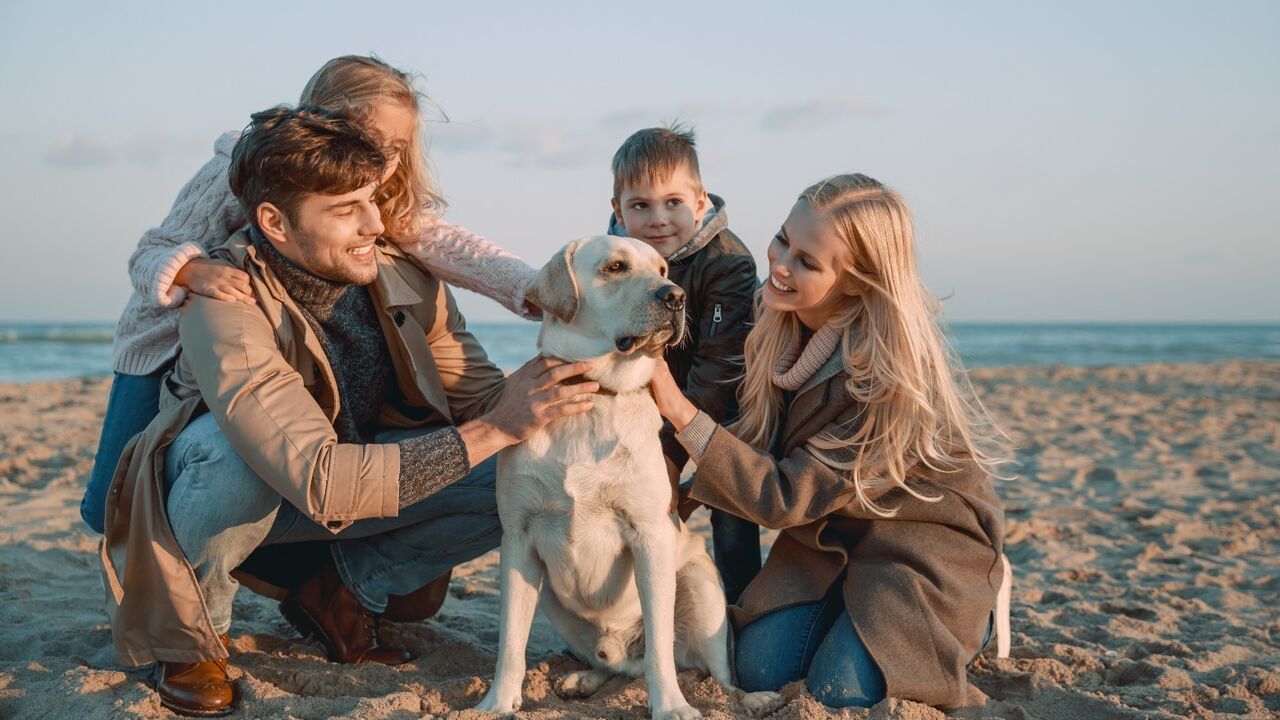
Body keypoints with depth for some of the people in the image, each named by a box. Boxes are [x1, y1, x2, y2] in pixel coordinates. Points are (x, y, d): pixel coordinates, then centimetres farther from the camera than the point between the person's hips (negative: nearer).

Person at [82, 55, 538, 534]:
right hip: (167, 347, -2)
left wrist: (538, 291, -51)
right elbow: (150, 255, -25)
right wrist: (195, 271, -50)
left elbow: (453, 247, -33)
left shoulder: (390, 208, -16)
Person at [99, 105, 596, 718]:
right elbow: (322, 483, -41)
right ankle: (191, 637, -11)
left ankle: (342, 594, 1)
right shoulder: (225, 304, -32)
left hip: (364, 467, 4)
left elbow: (478, 398, -9)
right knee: (229, 444, -40)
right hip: (235, 481, -4)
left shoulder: (405, 276, -16)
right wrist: (494, 429, -44)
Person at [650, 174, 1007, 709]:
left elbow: (785, 499, -29)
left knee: (841, 691, -17)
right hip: (828, 530, 5)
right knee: (761, 670, -9)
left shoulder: (894, 373, -32)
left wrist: (681, 413, -34)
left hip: (922, 539, -5)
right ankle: (852, 605, 18)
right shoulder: (779, 321, -12)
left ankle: (965, 620, 10)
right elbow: (756, 439, 5)